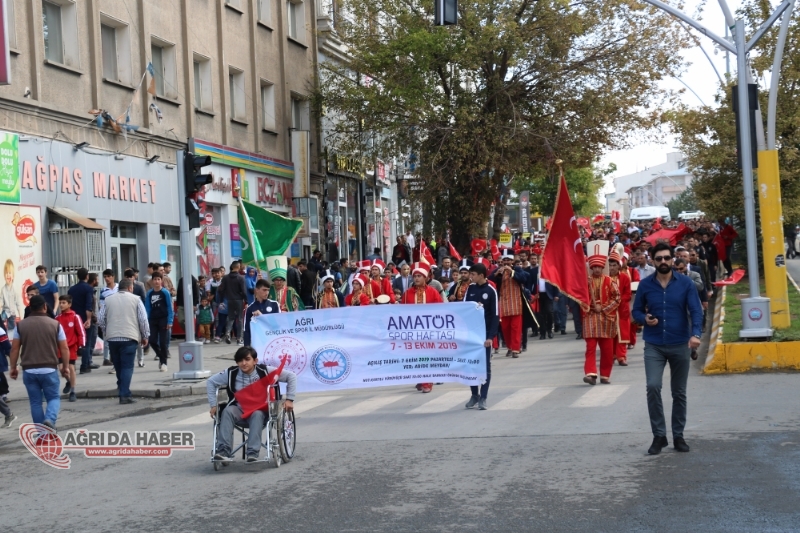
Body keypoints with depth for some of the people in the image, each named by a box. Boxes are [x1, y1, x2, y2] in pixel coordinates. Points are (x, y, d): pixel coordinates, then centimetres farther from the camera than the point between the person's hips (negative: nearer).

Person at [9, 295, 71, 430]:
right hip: (49, 370, -1)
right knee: (53, 398, 10)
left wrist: (13, 368, 13)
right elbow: (64, 348, 0)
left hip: (29, 370, 1)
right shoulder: (55, 324, -1)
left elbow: (14, 348, 3)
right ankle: (50, 419, -17)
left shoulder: (20, 325, 2)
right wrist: (65, 367, 9)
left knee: (35, 402, 10)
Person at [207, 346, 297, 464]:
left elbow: (291, 376, -2)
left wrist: (289, 399, -6)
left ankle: (253, 453, -41)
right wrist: (213, 405, 4)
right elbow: (211, 382, 11)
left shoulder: (264, 371, -7)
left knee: (257, 414, -36)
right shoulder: (231, 373, -2)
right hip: (239, 412, 2)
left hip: (260, 411, -2)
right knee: (227, 411, -30)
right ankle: (223, 451, -37)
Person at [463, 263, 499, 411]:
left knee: (485, 365, 1)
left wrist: (491, 336, -14)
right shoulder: (470, 289, 4)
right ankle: (474, 394, 18)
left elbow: (495, 315, -8)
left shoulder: (491, 291, -7)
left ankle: (483, 398, 5)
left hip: (485, 333, -4)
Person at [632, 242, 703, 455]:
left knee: (679, 393, 8)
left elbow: (696, 310, -10)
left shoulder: (685, 283, -3)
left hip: (680, 345, 0)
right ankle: (659, 435, -2)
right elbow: (636, 311, 9)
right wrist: (645, 319, -14)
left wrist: (695, 334, -26)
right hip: (654, 345, 0)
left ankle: (678, 436, 21)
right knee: (653, 387, -14)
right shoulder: (645, 285, 1)